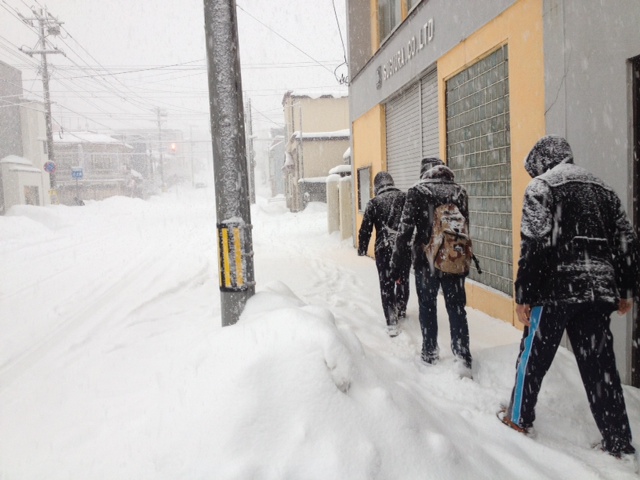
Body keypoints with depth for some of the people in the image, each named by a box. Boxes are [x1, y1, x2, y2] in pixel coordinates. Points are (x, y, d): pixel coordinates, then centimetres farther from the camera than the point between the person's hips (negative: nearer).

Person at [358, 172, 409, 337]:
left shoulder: (374, 203, -2)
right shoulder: (405, 197, 3)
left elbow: (365, 229, -2)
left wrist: (362, 249, 9)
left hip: (383, 249, -2)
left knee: (386, 284, 4)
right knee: (403, 280, 21)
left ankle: (392, 322, -2)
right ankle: (401, 310, 40)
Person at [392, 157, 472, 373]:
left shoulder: (417, 192, -7)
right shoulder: (459, 192, 4)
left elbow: (405, 230, -11)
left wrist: (397, 264, -6)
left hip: (426, 261, -2)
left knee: (427, 307, 14)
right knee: (457, 309, 10)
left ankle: (430, 353, 26)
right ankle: (463, 357, 7)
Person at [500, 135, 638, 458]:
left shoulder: (541, 187, -4)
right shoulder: (602, 189, 16)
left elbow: (534, 246, -14)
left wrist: (523, 295, -11)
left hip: (555, 290, -6)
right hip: (599, 291, 6)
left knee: (533, 356, 11)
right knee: (600, 365, 13)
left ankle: (519, 417, 27)